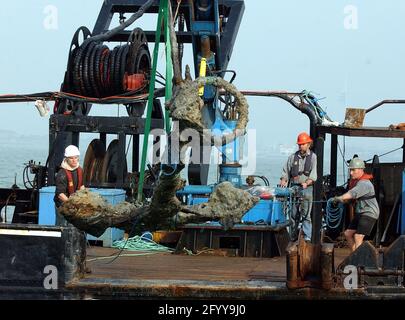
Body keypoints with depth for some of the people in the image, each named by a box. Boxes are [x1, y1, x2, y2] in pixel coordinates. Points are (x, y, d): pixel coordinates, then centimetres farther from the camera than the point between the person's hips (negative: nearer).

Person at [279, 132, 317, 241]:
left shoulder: (313, 157, 5)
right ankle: (293, 236, 12)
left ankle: (307, 237, -7)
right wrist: (283, 181, -3)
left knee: (306, 214, -7)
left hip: (306, 188, -3)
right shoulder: (293, 157, 14)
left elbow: (313, 175, -2)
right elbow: (286, 171, 15)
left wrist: (306, 183, -17)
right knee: (294, 214, 5)